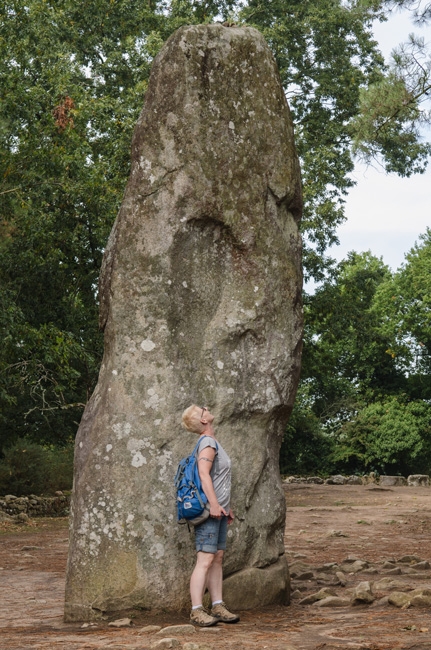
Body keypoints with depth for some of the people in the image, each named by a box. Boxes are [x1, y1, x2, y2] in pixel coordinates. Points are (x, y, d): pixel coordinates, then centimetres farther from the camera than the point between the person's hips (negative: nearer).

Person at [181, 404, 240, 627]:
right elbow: (204, 473, -22)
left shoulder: (214, 442, 19)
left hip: (219, 511, 9)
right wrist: (214, 504, -26)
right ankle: (197, 611, -10)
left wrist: (226, 507, 25)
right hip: (209, 512, -9)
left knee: (218, 558, 9)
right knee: (205, 560, -10)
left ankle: (218, 606, 13)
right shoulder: (207, 442, -11)